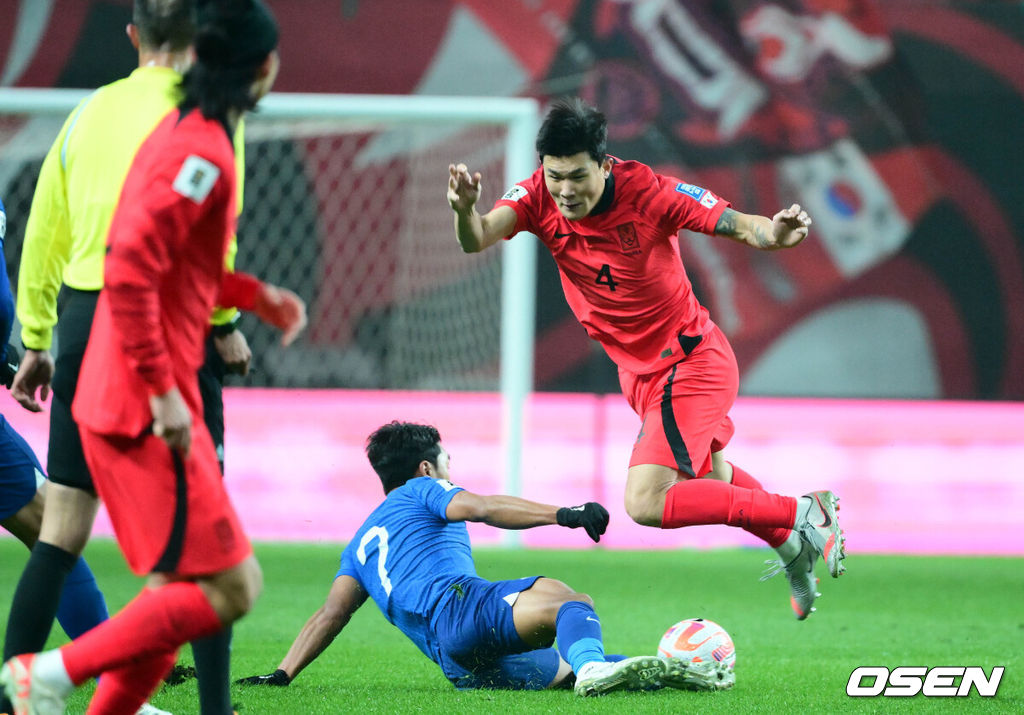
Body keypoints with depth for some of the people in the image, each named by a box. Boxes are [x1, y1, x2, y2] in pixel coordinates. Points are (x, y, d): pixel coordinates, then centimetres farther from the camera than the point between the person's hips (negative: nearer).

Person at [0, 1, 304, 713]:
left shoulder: (183, 134, 14)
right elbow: (128, 272, -24)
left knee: (178, 588, 13)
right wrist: (163, 393, -23)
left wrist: (255, 294, 21)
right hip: (146, 411, -10)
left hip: (118, 404, 10)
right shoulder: (201, 152, -16)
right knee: (229, 586, -9)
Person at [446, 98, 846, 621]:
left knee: (646, 503, -20)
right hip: (640, 372, 7)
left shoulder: (649, 193, -25)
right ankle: (795, 548, 53)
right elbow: (477, 240, -29)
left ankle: (803, 517, -10)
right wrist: (465, 211, -53)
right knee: (709, 474, 27)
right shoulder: (539, 197, -14)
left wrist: (773, 233, -49)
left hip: (690, 360, -7)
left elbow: (737, 225, -25)